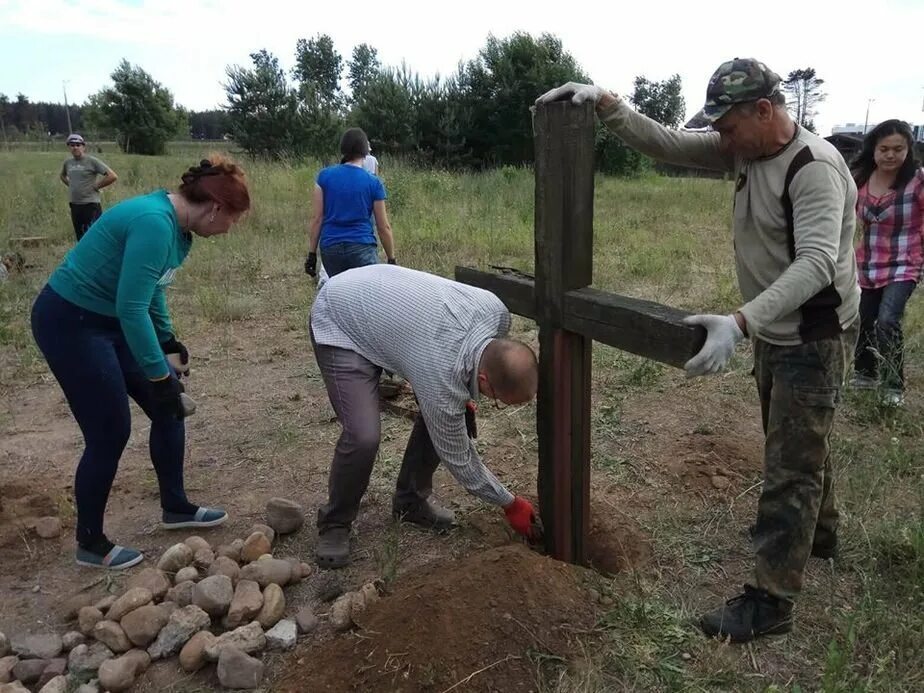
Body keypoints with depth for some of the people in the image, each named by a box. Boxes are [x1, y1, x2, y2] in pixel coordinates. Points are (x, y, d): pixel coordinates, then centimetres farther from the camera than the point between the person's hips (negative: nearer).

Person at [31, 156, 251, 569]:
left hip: (109, 320, 10)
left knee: (169, 411, 10)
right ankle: (90, 544, 16)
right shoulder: (154, 224, -28)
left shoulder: (177, 225, 2)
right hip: (69, 323, -10)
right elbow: (132, 309, -30)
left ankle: (175, 507, 27)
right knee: (109, 434, -4)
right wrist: (160, 376, -25)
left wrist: (169, 342, 15)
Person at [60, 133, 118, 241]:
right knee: (81, 238, 14)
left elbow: (113, 176, -15)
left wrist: (96, 186, -10)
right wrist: (71, 186, 14)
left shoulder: (92, 161, -8)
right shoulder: (68, 163, 10)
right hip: (74, 206, 7)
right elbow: (62, 176, 32)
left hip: (91, 205, -6)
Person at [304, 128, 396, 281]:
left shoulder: (325, 176, 3)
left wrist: (312, 253, 7)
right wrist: (391, 260, 10)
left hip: (330, 248, 3)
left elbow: (317, 218, 2)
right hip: (362, 248, -3)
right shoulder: (374, 183, -1)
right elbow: (384, 227, 1)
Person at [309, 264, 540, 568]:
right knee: (363, 435, -22)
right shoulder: (442, 380, -36)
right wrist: (510, 504, -7)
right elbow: (458, 458, -19)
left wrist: (460, 394, 5)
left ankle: (410, 501, 18)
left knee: (440, 416, -2)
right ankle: (334, 524, 4)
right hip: (339, 321, -7)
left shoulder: (496, 311, -22)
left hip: (388, 305, 8)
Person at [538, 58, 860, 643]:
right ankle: (817, 533, 48)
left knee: (791, 467, -4)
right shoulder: (743, 151, -1)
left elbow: (816, 262, -38)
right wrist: (606, 103, -15)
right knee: (799, 446, 25)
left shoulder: (815, 168, -25)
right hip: (773, 333, 8)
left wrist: (739, 324, -50)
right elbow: (663, 144, -1)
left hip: (814, 340, -8)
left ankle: (771, 603, 6)